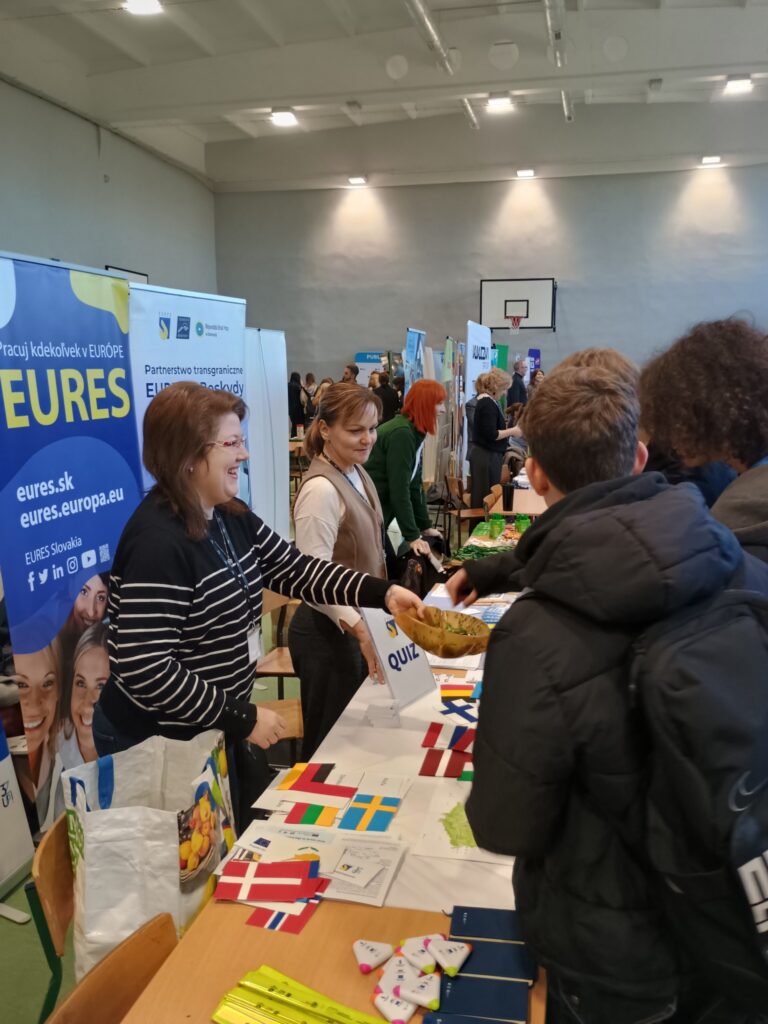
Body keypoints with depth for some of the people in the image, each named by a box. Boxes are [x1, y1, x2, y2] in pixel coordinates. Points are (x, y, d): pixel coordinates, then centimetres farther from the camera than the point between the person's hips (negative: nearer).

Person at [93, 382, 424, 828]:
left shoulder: (231, 516, 0)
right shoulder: (158, 542, -28)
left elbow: (297, 570, 3)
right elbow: (144, 670, -30)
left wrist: (381, 592, -10)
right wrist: (243, 719, -23)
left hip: (215, 725, 9)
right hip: (158, 743, -9)